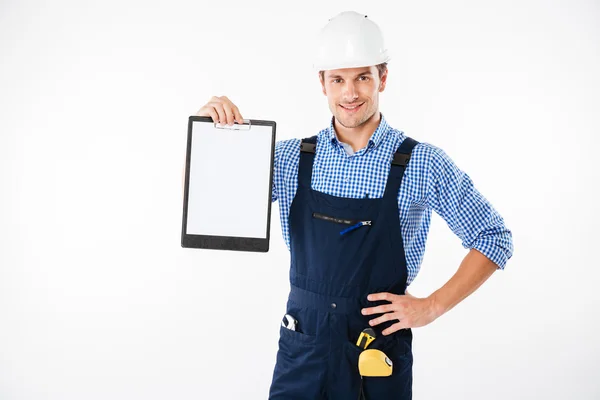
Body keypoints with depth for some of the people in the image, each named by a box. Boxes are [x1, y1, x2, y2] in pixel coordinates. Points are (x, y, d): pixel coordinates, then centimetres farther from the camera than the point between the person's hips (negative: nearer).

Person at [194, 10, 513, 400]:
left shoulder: (424, 164, -8)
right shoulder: (291, 157, -1)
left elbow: (495, 239, -2)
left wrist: (432, 307, -9)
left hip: (380, 350, -1)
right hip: (302, 349, 2)